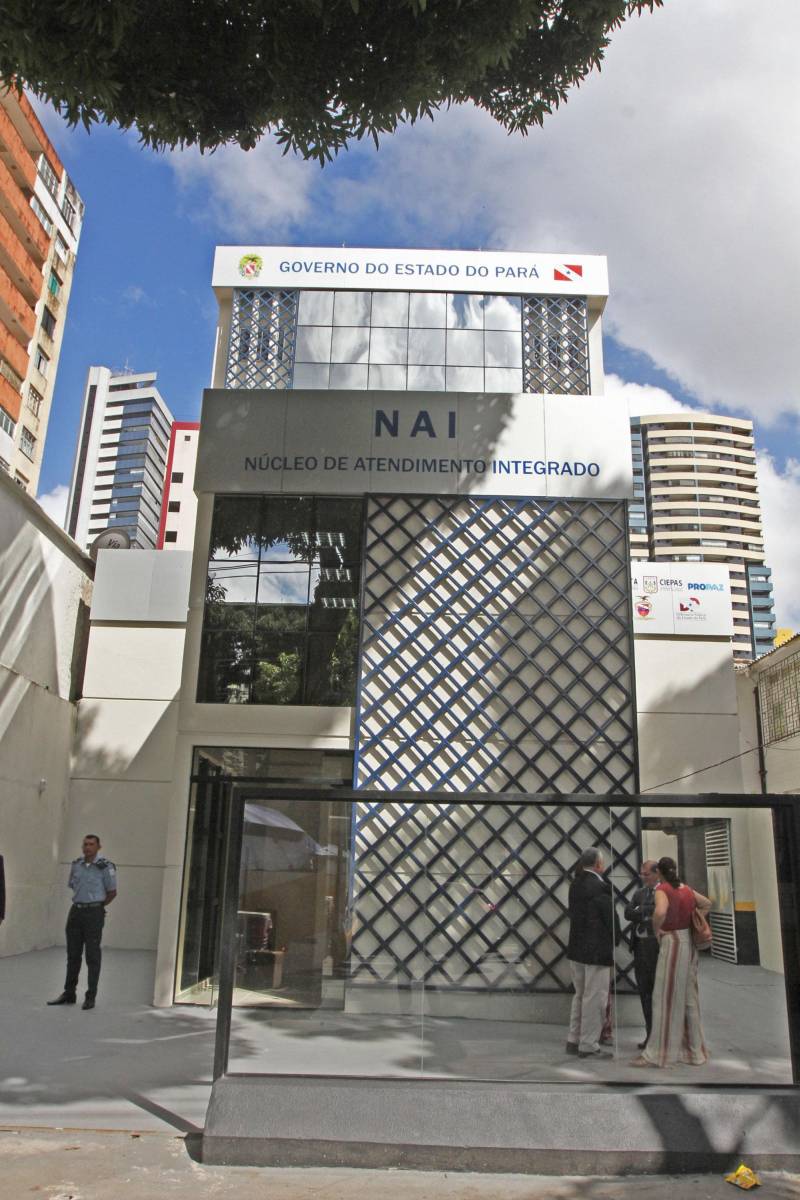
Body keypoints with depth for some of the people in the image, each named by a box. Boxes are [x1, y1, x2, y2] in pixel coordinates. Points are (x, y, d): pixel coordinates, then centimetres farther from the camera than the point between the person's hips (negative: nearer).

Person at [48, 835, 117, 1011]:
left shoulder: (105, 867, -10)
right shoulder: (76, 865, 6)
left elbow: (112, 892, -3)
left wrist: (96, 907, 4)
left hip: (94, 913, -5)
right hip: (76, 911, 5)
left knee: (92, 955, 0)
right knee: (73, 954, 11)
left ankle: (91, 996, 7)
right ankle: (69, 993, 21)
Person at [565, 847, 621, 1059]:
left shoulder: (575, 885, 6)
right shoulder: (600, 886, -18)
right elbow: (610, 917, -14)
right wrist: (615, 941, 5)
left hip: (576, 948, 8)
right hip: (597, 950, -8)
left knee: (580, 996, 19)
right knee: (594, 999, 1)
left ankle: (574, 1040, 25)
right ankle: (589, 1046, 7)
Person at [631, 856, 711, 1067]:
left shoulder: (662, 889, -13)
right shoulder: (687, 889, 9)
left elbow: (660, 912, -32)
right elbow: (707, 904, 24)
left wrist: (657, 930, -15)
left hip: (672, 942, -7)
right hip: (688, 942, 7)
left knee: (666, 998, -2)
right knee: (689, 998, 15)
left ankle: (660, 1053, 2)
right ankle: (694, 1050, 24)